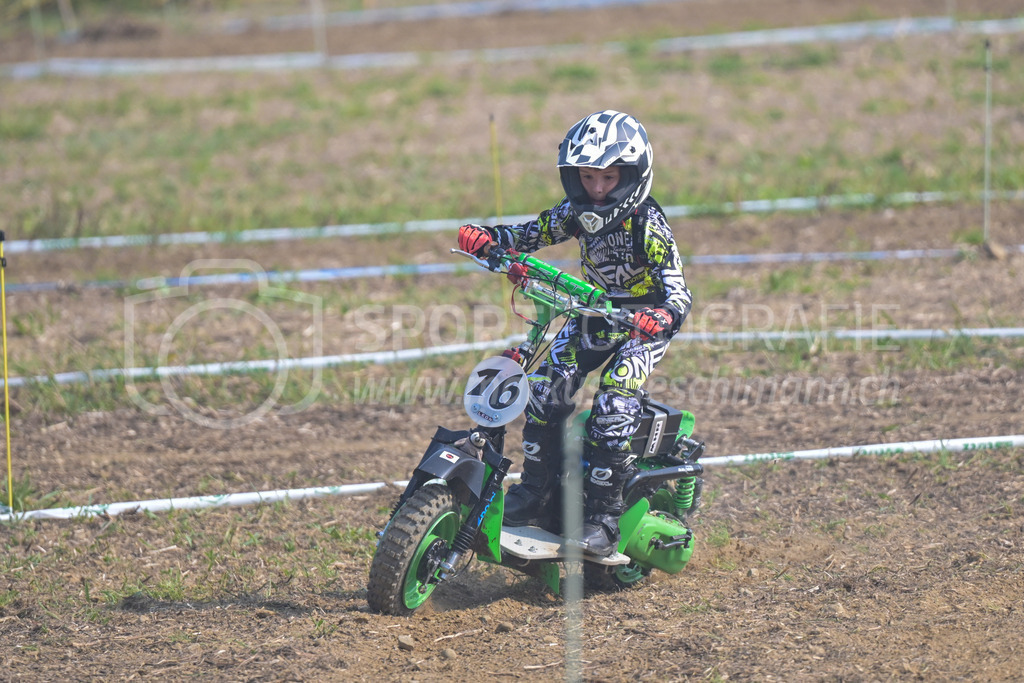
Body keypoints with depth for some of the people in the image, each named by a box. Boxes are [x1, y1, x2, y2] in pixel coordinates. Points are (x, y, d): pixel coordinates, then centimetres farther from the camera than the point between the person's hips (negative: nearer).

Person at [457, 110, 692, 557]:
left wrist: (661, 317, -54)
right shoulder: (577, 213, -5)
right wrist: (485, 238, -15)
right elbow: (531, 235, 5)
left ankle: (603, 520, -17)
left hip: (644, 322, -6)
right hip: (594, 311, 6)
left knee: (613, 403, -24)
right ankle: (536, 495, 1)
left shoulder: (647, 224, -24)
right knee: (546, 387, -12)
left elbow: (678, 292, -31)